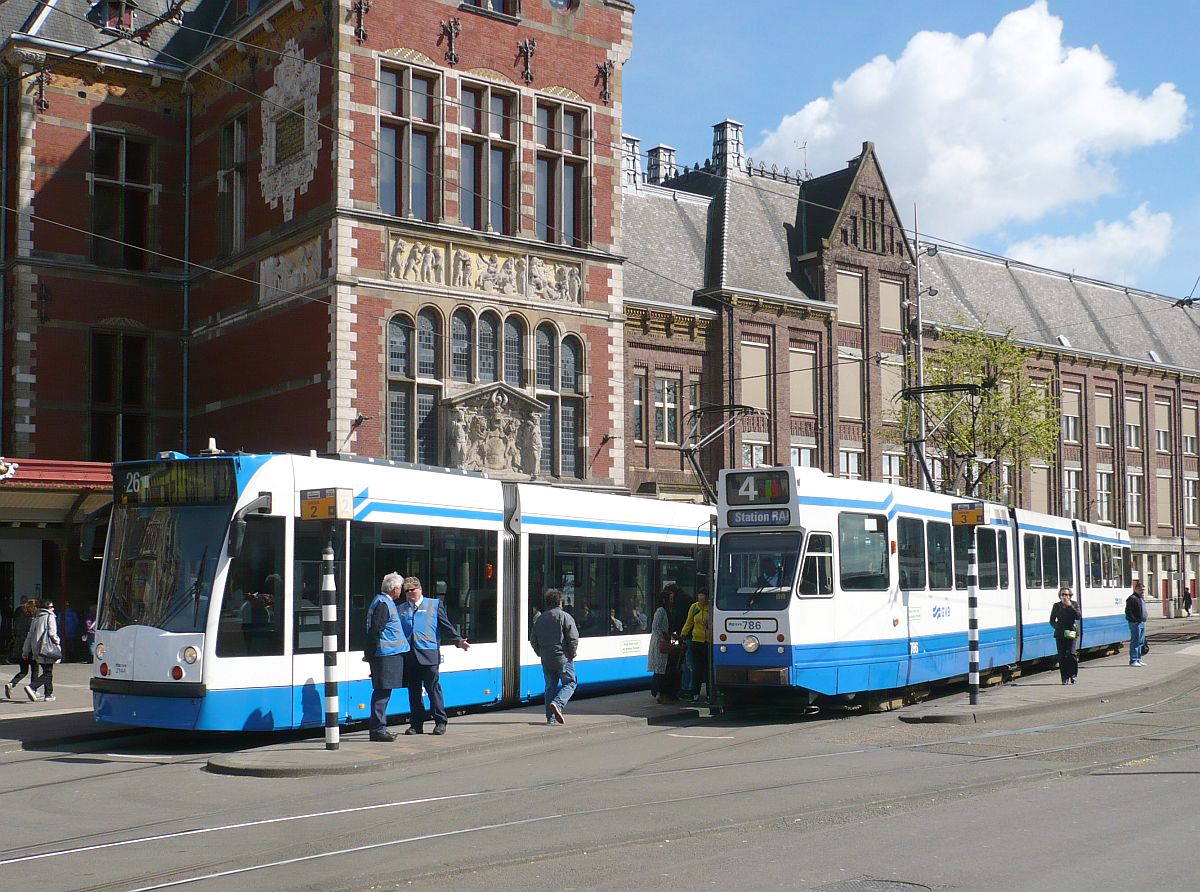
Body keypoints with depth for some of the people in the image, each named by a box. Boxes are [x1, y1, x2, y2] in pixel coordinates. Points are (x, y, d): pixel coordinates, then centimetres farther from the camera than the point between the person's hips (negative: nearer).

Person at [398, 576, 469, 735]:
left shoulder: (434, 604, 8)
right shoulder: (400, 609, 15)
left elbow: (446, 625, 5)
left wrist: (458, 640, -5)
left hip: (428, 655, -3)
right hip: (408, 656, 3)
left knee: (433, 688, 0)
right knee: (413, 691, 7)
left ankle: (440, 722, 9)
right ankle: (416, 724, 13)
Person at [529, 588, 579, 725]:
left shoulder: (540, 618, 11)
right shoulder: (564, 616, -6)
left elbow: (533, 640, 12)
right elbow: (573, 638, -12)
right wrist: (572, 654, -1)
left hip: (546, 659, 5)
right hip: (563, 657, -5)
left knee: (550, 686, 10)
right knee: (569, 683, 6)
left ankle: (551, 717, 6)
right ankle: (557, 703, -18)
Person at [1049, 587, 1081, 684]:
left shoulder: (1074, 605, 5)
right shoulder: (1056, 606, 10)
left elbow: (1078, 617, -10)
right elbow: (1052, 621, 11)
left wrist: (1070, 606, -15)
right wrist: (1059, 629, -5)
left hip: (1072, 633, -2)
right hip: (1060, 634, 2)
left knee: (1071, 654, -14)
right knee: (1062, 656, -1)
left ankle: (1073, 675, 3)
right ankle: (1065, 678, 4)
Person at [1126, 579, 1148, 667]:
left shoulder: (1142, 598, 18)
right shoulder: (1132, 598, -13)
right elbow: (1128, 611, -18)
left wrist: (1145, 616, 15)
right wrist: (1135, 620, -19)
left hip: (1142, 622, 10)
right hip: (1136, 623, -10)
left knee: (1141, 642, 13)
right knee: (1135, 641, -8)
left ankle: (1138, 659, 20)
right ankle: (1133, 660, -5)